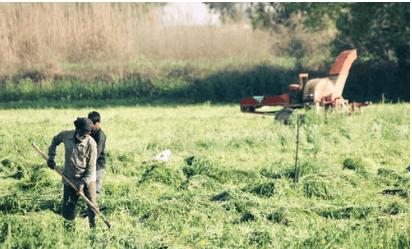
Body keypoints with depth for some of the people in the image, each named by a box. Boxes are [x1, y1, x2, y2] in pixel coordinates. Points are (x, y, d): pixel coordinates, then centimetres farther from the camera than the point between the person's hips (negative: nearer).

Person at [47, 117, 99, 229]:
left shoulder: (91, 143, -19)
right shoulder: (66, 135, -10)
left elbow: (91, 167, -14)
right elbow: (55, 140, 16)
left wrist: (83, 183, -17)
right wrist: (51, 157, 10)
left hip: (87, 178, -3)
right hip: (70, 178, 3)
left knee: (92, 204, -7)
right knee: (68, 204, 8)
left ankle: (94, 226, 3)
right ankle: (69, 226, 23)